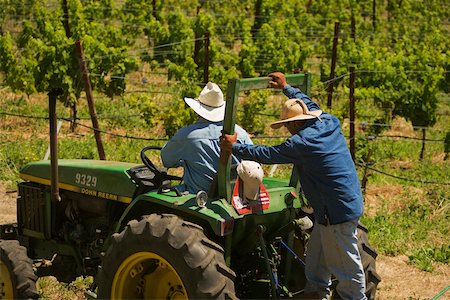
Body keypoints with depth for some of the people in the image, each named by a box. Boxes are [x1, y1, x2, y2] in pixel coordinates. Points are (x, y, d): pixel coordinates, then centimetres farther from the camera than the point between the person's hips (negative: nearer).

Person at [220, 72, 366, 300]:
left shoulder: (302, 142, -20)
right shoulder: (329, 123, 4)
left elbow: (266, 154, -12)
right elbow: (310, 105, 24)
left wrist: (234, 147, 0)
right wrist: (285, 88, 35)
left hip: (337, 212, -10)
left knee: (346, 263, 2)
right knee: (316, 253, 22)